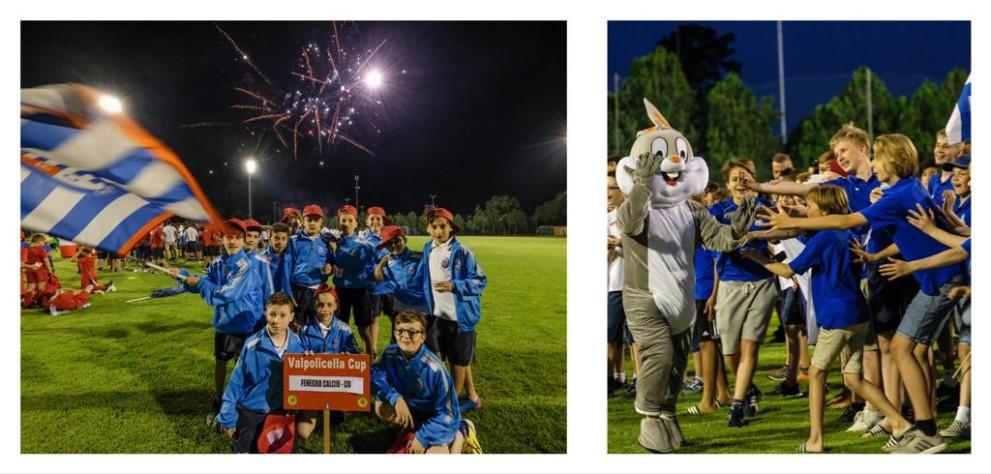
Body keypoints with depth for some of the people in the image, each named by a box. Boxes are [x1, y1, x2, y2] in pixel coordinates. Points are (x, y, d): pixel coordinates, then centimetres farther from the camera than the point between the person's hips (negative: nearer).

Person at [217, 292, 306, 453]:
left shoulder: (297, 344, -9)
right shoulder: (253, 345, -18)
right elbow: (236, 382, -12)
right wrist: (228, 418, -10)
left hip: (280, 411, 3)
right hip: (249, 411, -3)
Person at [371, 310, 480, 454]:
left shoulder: (434, 368, -31)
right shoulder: (390, 354, -18)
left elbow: (445, 412, -24)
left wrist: (422, 437, -26)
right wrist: (395, 397, -32)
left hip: (438, 417, -5)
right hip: (410, 408, 5)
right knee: (381, 408, -19)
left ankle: (462, 431, 4)